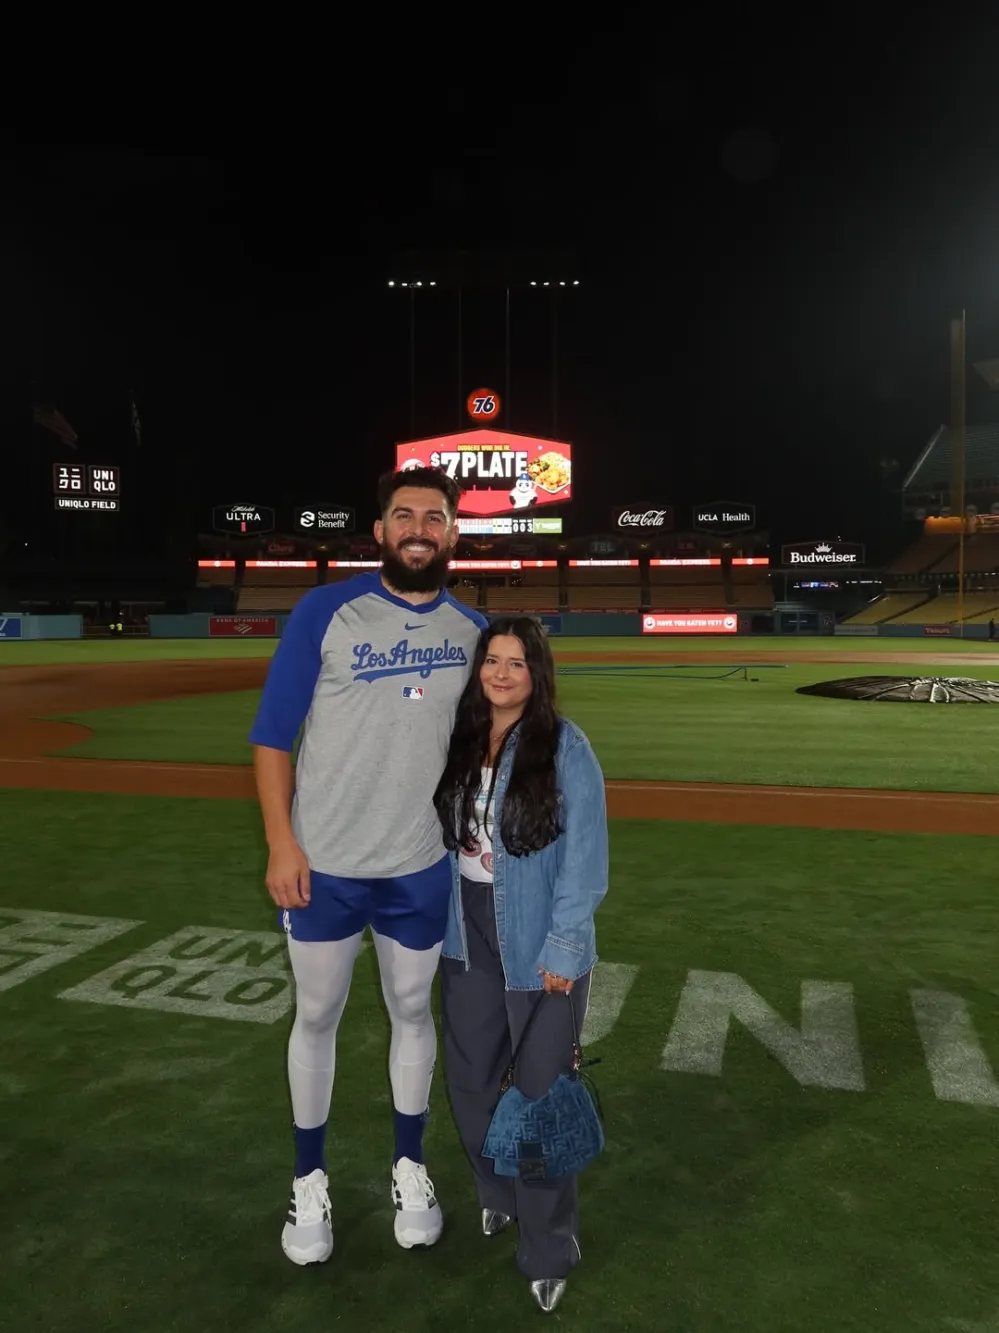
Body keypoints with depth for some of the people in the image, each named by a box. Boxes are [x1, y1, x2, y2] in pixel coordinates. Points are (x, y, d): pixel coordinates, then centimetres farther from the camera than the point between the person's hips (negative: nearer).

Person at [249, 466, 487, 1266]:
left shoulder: (474, 629, 0)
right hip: (323, 865, -2)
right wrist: (281, 844, -12)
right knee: (317, 1016, 13)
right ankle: (310, 1182, 33)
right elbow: (273, 735, -7)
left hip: (424, 868, 2)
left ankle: (410, 1169, 37)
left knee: (413, 1010, 16)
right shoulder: (325, 612, -9)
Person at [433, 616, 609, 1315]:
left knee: (541, 1092, 5)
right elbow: (441, 830, 7)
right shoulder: (459, 740, 1)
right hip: (468, 931, 5)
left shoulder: (567, 747, -15)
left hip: (538, 941, -5)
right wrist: (438, 915, 3)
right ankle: (498, 1194, 45)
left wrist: (562, 948, -16)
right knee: (472, 1079, 18)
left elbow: (584, 857, -14)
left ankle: (550, 1249, 25)